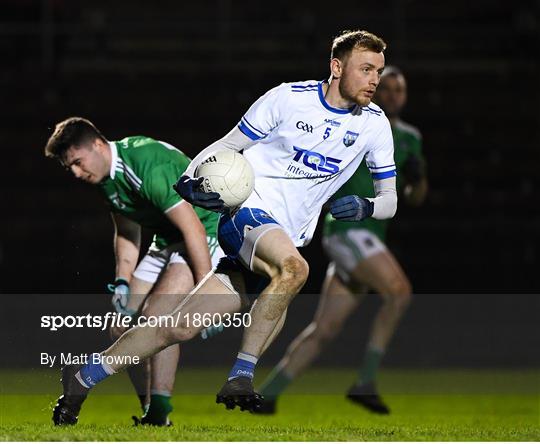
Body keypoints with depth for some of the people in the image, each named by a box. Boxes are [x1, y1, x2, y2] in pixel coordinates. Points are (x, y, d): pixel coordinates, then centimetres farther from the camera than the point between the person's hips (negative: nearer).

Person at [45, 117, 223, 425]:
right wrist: (122, 281, 3)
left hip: (208, 235, -10)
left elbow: (194, 228, -31)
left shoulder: (148, 167, -30)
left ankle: (159, 413, -22)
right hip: (167, 243, 10)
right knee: (123, 327, 2)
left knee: (156, 315, -26)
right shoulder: (107, 175, 0)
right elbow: (127, 231, 17)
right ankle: (150, 412, 9)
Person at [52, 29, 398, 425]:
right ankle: (240, 377, -28)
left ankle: (82, 378, 9)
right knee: (293, 268, -38)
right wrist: (190, 179, -12)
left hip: (286, 239, 4)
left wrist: (365, 207, -10)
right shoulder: (290, 98, -4)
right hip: (247, 209, -4)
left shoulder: (375, 124, 8)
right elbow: (227, 146, 5)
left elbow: (390, 200, 13)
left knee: (183, 326, -4)